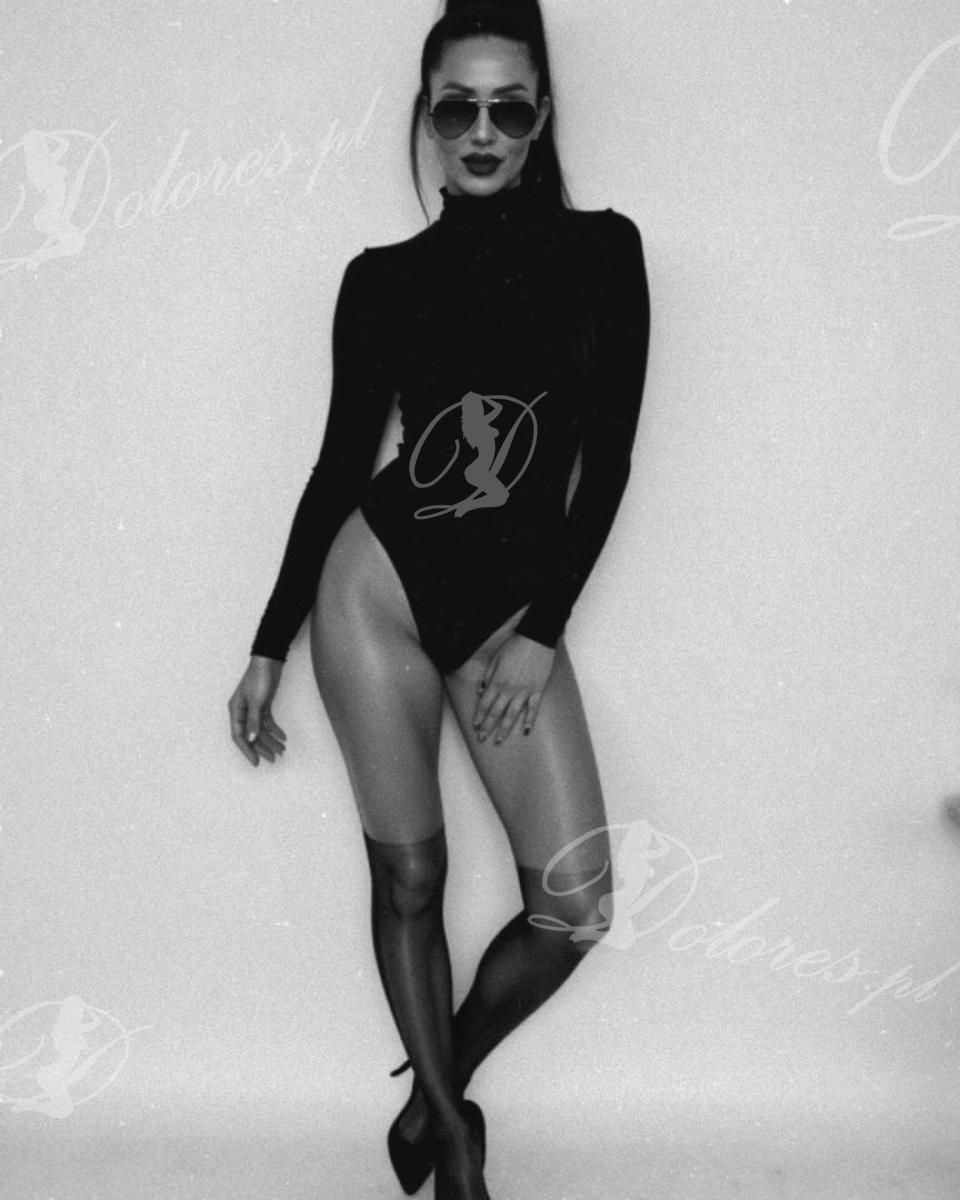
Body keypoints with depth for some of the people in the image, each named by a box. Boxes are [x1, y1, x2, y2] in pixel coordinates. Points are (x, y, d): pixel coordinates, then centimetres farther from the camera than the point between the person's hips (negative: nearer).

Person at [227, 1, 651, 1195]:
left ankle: (438, 1084, 25)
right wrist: (267, 649, 7)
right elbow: (340, 462, 7)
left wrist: (542, 626, -6)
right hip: (378, 582, 0)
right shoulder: (381, 277, 5)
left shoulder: (599, 250, 4)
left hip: (515, 605, 1)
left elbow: (606, 459, 0)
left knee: (575, 904, -4)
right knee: (408, 876, 5)